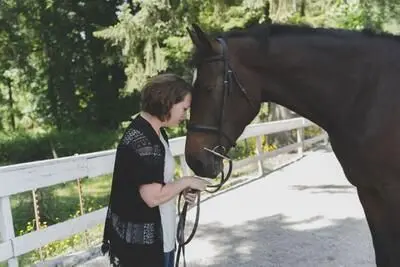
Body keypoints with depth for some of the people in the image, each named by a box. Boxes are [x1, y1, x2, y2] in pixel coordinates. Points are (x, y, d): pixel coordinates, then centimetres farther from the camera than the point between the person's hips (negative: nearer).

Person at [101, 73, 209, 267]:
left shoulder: (156, 133, 6)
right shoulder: (140, 140, -25)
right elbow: (153, 196, -28)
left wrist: (181, 190, 0)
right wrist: (186, 181, -15)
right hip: (139, 240, -10)